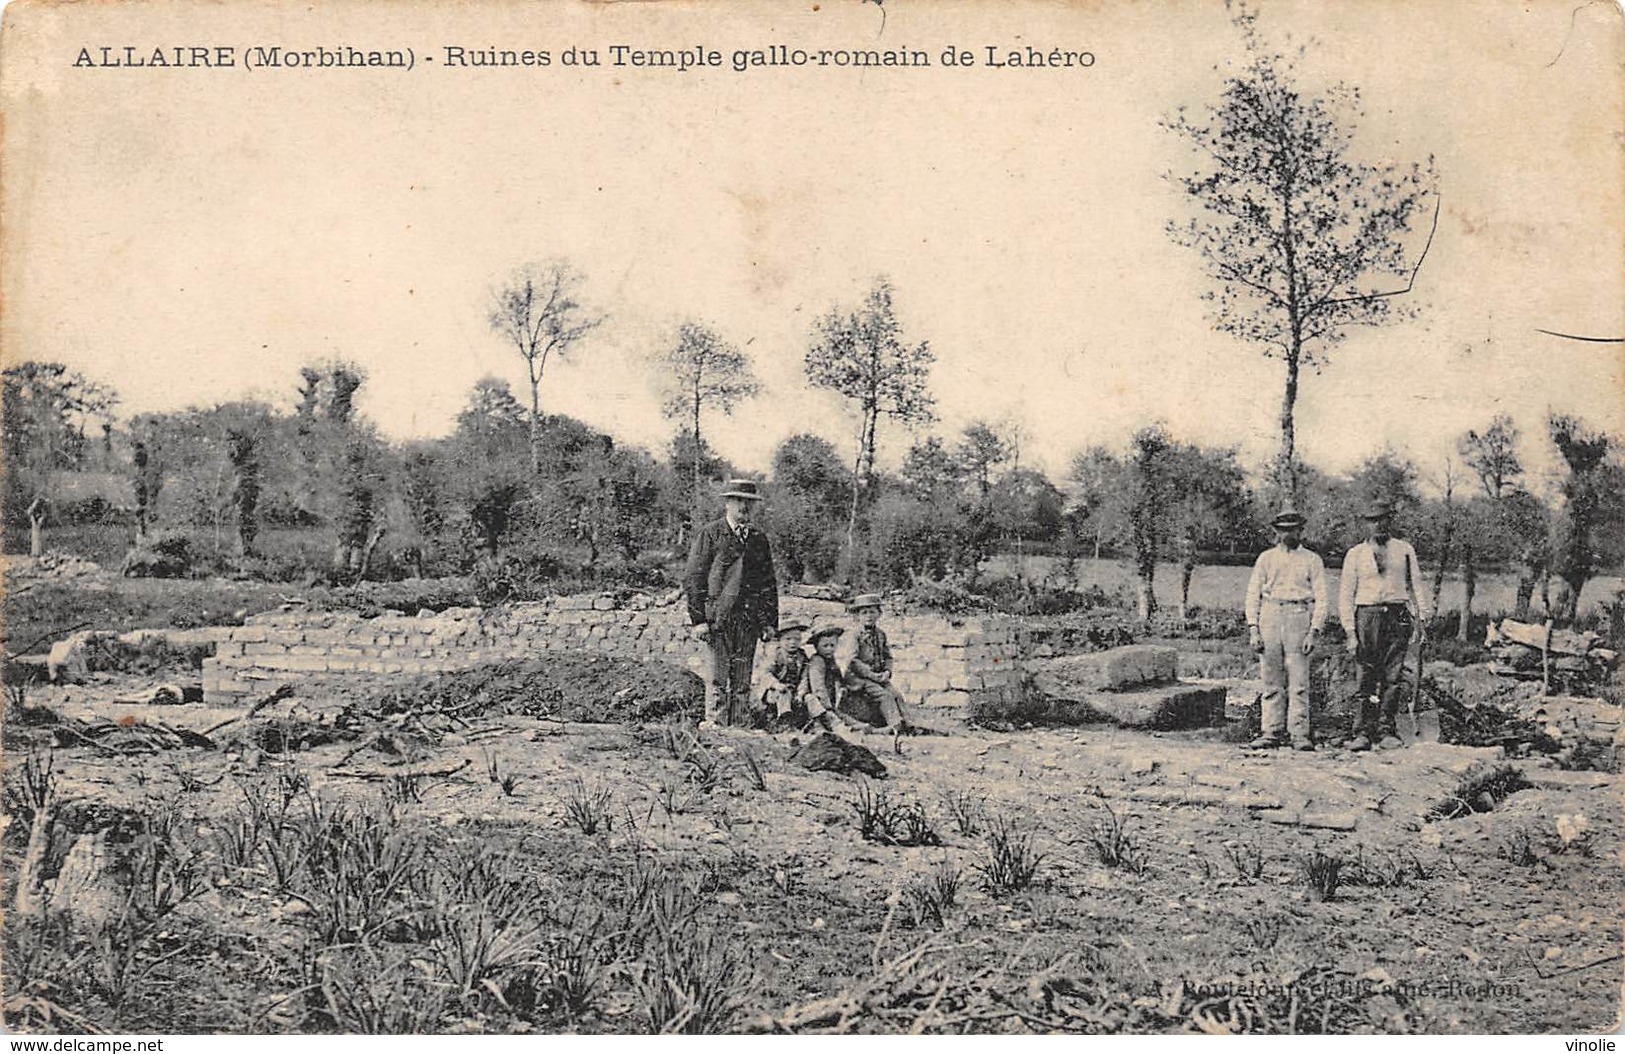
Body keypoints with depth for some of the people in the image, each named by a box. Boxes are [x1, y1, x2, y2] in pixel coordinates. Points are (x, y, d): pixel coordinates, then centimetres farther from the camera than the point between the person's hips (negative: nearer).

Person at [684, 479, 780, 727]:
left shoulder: (759, 539, 16)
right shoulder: (710, 534, 1)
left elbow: (769, 584, 18)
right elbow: (693, 579, -3)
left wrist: (770, 622, 11)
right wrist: (698, 619, -10)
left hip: (749, 620, 4)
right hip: (717, 617, -4)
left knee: (743, 682, 6)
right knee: (719, 679, -4)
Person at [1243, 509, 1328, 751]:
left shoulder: (1312, 560, 10)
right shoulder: (1266, 558, 14)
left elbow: (1320, 598, 6)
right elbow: (1253, 594, 11)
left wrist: (1314, 632, -5)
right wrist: (1253, 629, 0)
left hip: (1299, 617, -1)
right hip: (1270, 616, 2)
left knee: (1299, 681, -6)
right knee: (1271, 682, 1)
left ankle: (1300, 734, -4)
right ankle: (1271, 732, 3)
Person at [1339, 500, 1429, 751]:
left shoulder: (1404, 550, 11)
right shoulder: (1355, 555, 7)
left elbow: (1415, 586, 12)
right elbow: (1345, 596, 5)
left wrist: (1421, 618, 2)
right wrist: (1350, 631, -3)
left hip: (1398, 617, 1)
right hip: (1367, 615, -1)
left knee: (1393, 678, -1)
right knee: (1367, 677, -3)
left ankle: (1387, 732, 4)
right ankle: (1361, 733, -1)